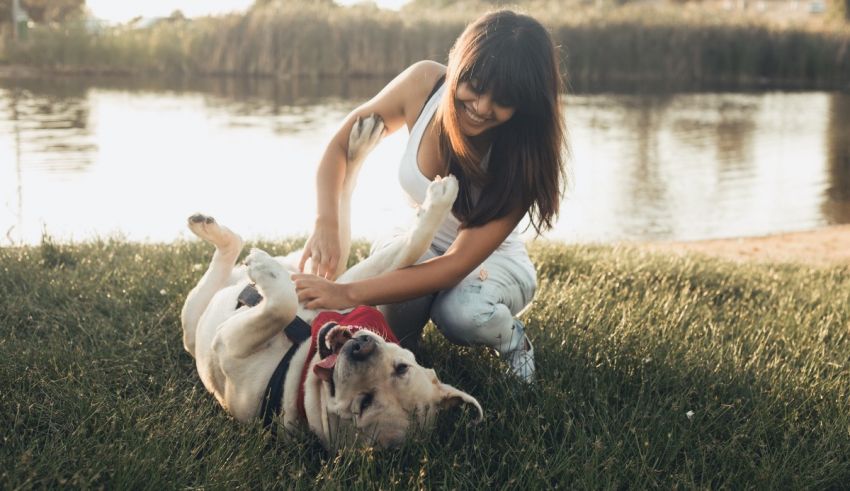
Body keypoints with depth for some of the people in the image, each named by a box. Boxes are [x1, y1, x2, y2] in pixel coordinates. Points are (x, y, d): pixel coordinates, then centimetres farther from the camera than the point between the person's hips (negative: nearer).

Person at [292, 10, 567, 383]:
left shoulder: (523, 157, -32)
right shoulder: (424, 84, -24)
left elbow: (458, 263, -36)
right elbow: (339, 147, -13)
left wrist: (350, 294, -45)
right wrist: (328, 223, -34)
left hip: (493, 259, -2)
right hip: (416, 246, 2)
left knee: (463, 311, -37)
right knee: (382, 324, -31)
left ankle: (512, 340, -2)